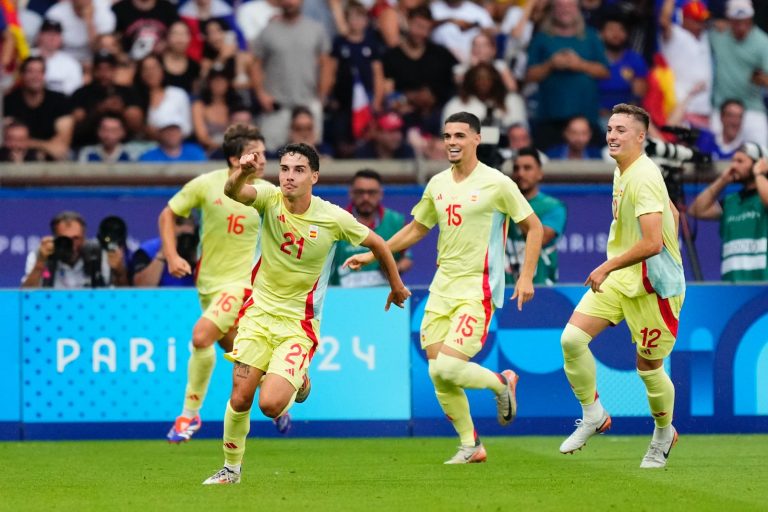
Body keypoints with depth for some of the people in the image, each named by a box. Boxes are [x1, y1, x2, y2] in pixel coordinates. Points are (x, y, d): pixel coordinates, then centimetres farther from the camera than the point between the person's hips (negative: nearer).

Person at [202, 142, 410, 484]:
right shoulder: (269, 199, -9)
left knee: (271, 404, -16)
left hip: (298, 323, -2)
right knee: (240, 398, -5)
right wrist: (242, 173, -54)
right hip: (259, 312, 2)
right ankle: (231, 468, 18)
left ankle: (298, 380, 20)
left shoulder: (333, 218, -12)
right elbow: (233, 192, -31)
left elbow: (377, 245, 5)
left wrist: (396, 286, 19)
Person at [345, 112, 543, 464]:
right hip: (442, 286, 6)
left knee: (447, 368, -18)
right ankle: (470, 446, 15)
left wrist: (526, 277, -9)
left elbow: (533, 227, -1)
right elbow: (416, 229, 23)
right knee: (438, 374, 0)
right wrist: (371, 255, 19)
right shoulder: (438, 184, 10)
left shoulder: (496, 183, -7)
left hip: (477, 289, -6)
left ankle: (501, 383, 11)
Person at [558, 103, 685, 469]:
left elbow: (652, 243, -29)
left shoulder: (643, 178, -22)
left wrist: (607, 267, -23)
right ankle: (593, 415, 8)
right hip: (618, 277, 8)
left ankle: (664, 433, 29)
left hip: (651, 285, -8)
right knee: (572, 338, -8)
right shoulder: (622, 171, 7)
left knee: (648, 367, 3)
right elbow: (672, 212, 20)